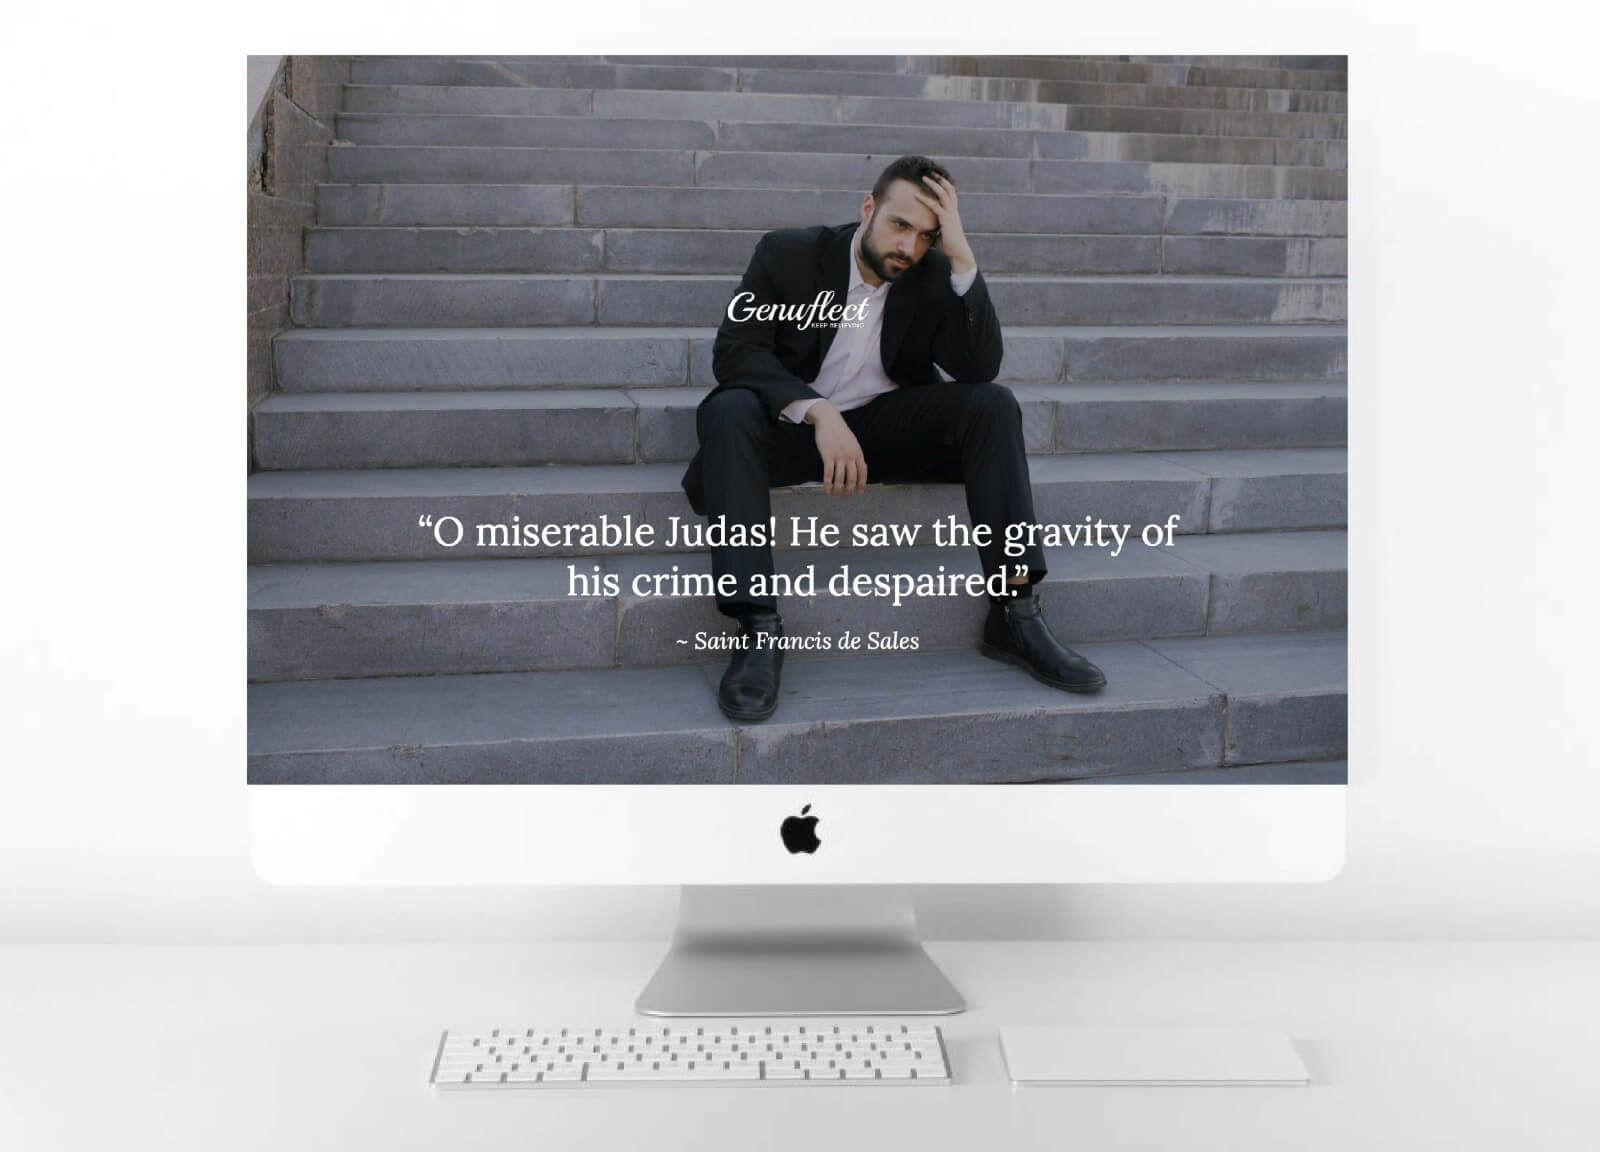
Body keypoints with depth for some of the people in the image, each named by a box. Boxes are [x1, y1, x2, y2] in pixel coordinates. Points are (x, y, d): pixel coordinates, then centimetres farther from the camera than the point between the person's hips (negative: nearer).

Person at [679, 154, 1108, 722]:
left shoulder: (934, 276, 1)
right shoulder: (788, 253, -7)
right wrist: (818, 412, -31)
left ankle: (1014, 612, -22)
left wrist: (962, 259, -19)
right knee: (730, 411, -35)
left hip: (885, 430, 3)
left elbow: (980, 367, -11)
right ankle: (757, 628, -38)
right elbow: (734, 351, -16)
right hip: (791, 424, -2)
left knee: (993, 405, -19)